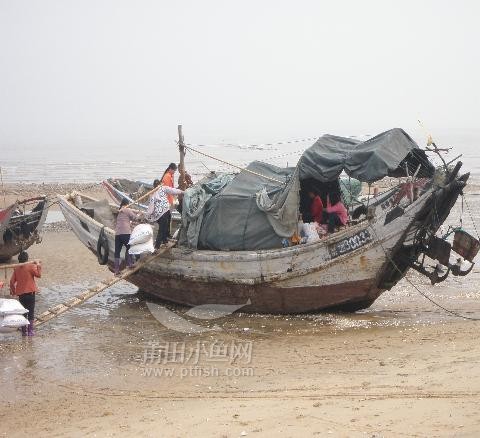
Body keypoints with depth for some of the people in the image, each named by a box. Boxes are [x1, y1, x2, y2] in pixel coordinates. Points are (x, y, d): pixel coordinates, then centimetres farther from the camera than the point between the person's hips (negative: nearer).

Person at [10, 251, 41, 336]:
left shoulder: (16, 269, 6)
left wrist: (13, 291, 17)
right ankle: (30, 331, 0)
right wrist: (38, 265, -2)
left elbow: (12, 281, 5)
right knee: (31, 312, 3)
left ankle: (24, 331, 13)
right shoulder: (31, 266, -8)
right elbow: (38, 274, -10)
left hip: (20, 293, 4)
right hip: (30, 292, -4)